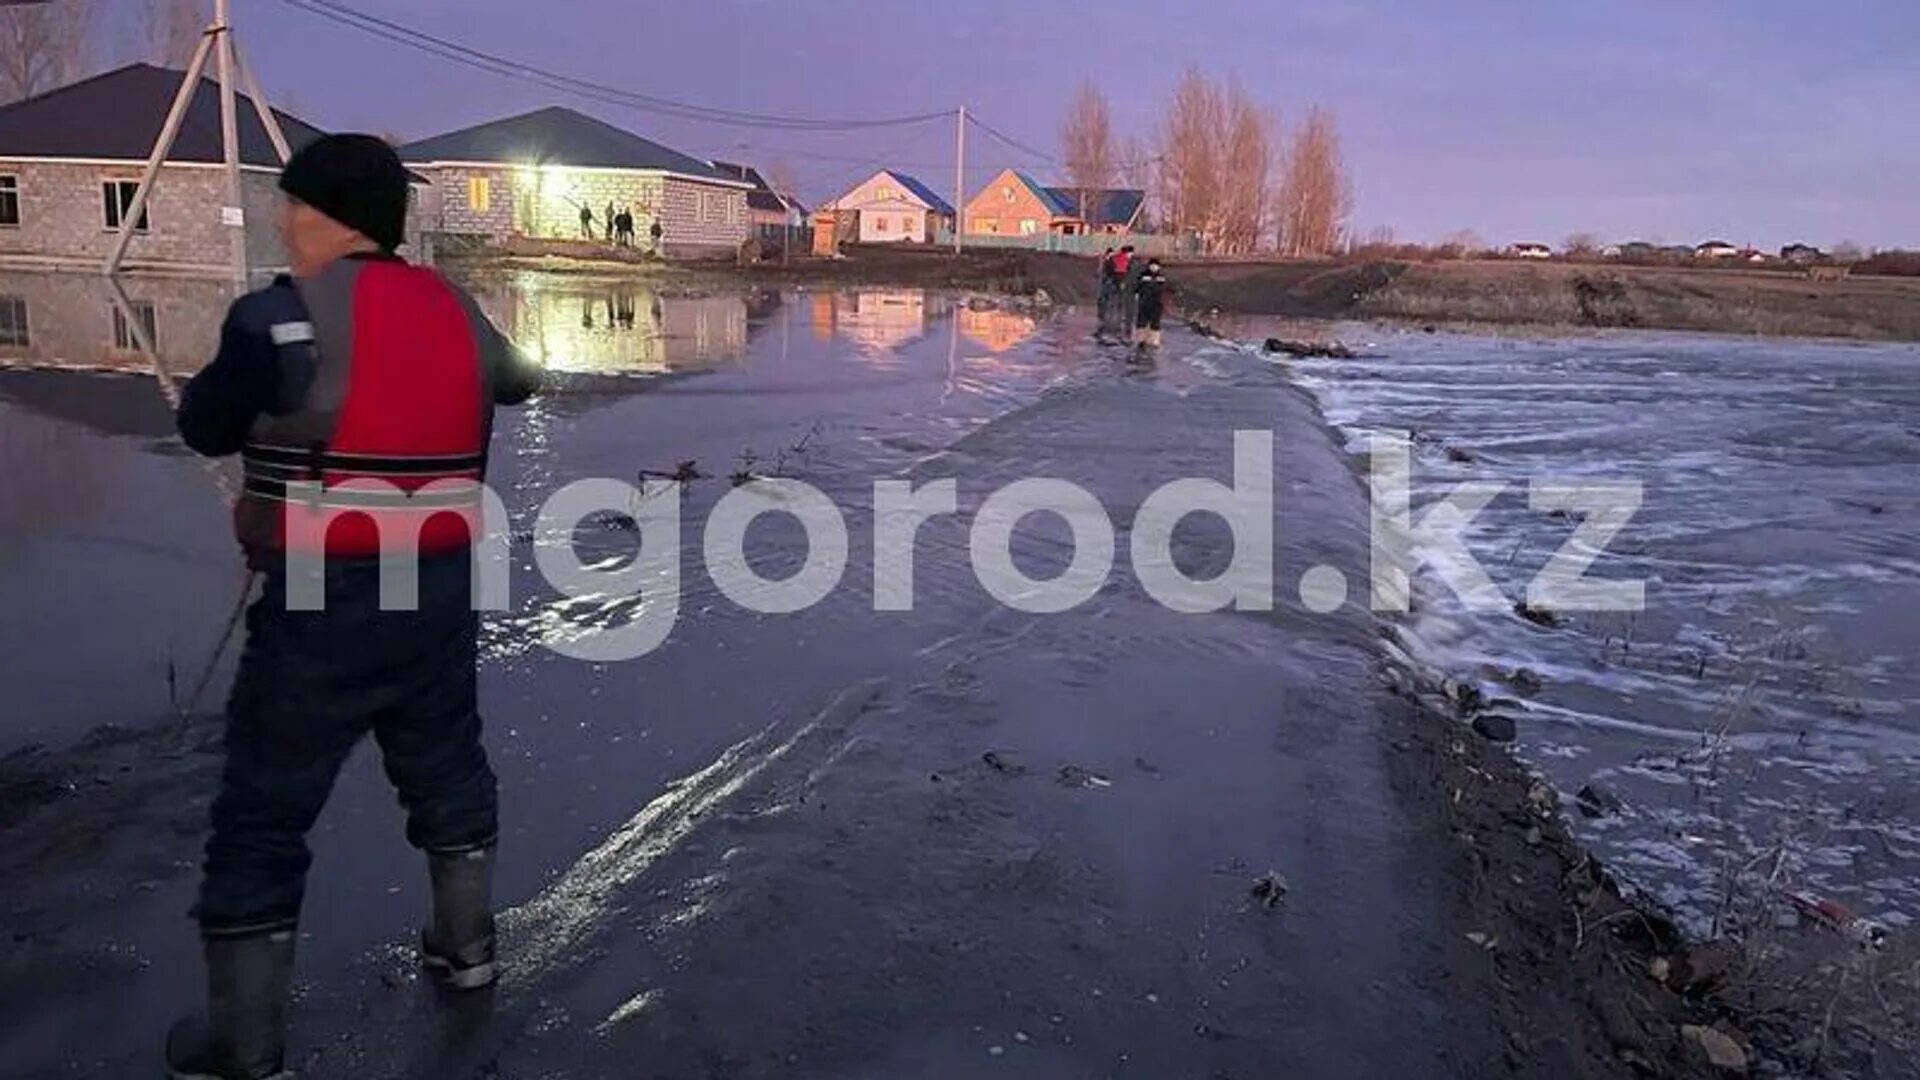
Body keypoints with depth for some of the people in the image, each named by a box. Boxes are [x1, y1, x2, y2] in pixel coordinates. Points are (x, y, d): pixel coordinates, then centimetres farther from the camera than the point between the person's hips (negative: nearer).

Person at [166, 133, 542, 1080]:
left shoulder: (281, 316, -13)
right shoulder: (456, 313, 4)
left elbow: (205, 428, 1)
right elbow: (512, 380, 25)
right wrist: (519, 370, 47)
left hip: (324, 603, -5)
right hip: (439, 591, 6)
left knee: (260, 816, 6)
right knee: (445, 767, 24)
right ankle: (467, 944, 39)